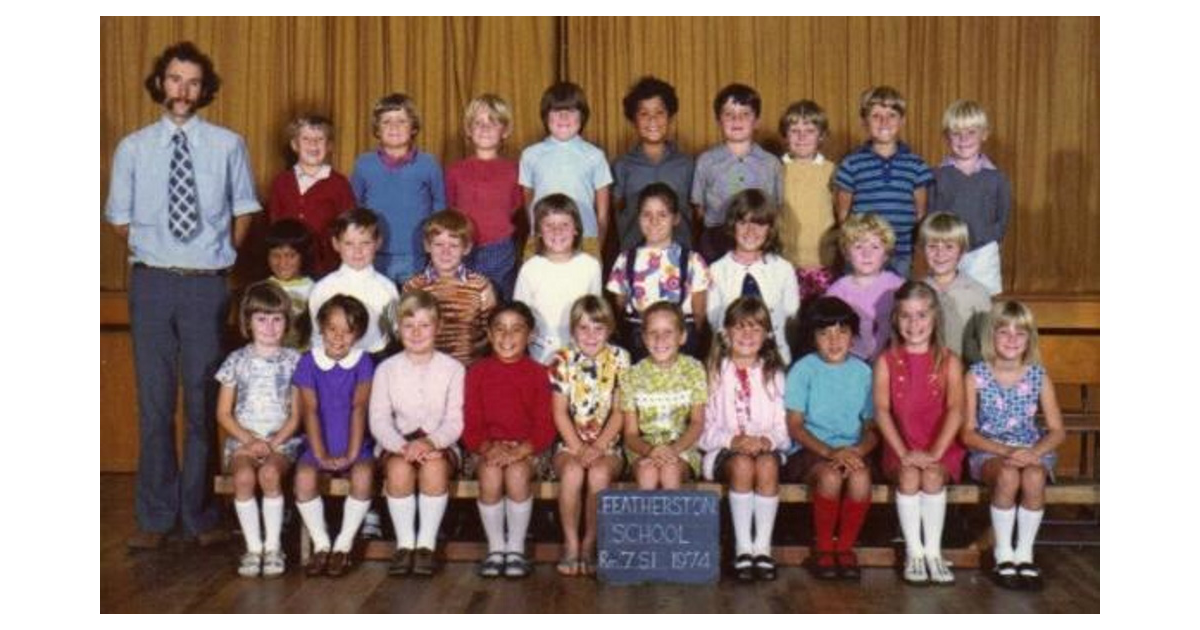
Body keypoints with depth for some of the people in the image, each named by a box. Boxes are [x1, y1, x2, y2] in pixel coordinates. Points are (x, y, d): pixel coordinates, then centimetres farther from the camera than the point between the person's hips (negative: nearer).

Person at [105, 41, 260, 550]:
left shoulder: (228, 146, 2)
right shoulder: (132, 149, 4)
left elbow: (243, 211, 12)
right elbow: (120, 219, 12)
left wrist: (223, 256, 5)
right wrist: (151, 253, 6)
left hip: (206, 284, -1)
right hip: (151, 282, 1)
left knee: (203, 401, 5)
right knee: (154, 402, 5)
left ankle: (200, 514, 16)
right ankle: (155, 516, 14)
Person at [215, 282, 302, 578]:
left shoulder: (293, 361, 6)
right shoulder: (237, 360, 7)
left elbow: (296, 415, 3)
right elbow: (223, 413, 6)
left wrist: (273, 443, -11)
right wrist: (250, 440, -8)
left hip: (282, 440, -1)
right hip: (242, 440, 1)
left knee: (269, 473, -32)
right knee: (244, 476, -30)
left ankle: (273, 546, -19)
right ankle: (253, 547, -17)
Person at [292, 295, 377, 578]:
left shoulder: (363, 362, -1)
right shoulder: (309, 361, -1)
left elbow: (359, 409, -8)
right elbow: (310, 411, -5)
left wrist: (352, 454, -15)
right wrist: (320, 455, -13)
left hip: (354, 445, -1)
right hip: (319, 445, 1)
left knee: (363, 475, -30)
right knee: (304, 476, -28)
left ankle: (344, 545, -13)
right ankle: (321, 544, -11)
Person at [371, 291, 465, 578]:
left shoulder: (453, 369, 3)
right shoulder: (387, 369, 6)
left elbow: (455, 421, -5)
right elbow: (379, 420, -3)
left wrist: (430, 442, -25)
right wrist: (402, 446, -22)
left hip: (440, 444, -1)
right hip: (397, 444, 1)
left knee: (434, 466, -34)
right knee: (399, 468, -33)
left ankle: (427, 544, -21)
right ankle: (405, 543, -18)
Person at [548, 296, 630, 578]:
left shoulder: (619, 359, 2)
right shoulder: (562, 360, 1)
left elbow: (619, 412, -2)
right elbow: (560, 412, -2)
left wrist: (598, 447, -14)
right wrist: (579, 449, -14)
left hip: (607, 445, 0)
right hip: (570, 443, 0)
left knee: (599, 473, -31)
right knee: (572, 471, -32)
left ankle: (589, 544, -12)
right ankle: (571, 544, -15)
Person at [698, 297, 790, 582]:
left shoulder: (774, 373, 14)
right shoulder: (716, 372, 9)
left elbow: (783, 426, 7)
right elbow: (706, 428, 2)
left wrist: (767, 440, -15)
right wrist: (734, 440, -17)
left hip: (767, 448, 1)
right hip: (724, 449, -1)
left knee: (767, 465, -34)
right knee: (742, 464, -35)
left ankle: (763, 547, -27)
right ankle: (742, 548, -27)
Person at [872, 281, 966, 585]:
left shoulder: (949, 361, 2)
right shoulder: (886, 361, 3)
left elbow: (955, 409, -9)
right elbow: (881, 410, -6)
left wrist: (935, 453, -22)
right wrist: (904, 452, -19)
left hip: (941, 448, 0)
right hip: (900, 448, 0)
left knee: (933, 475, -29)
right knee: (909, 475, -29)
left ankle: (933, 551, -17)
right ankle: (914, 551, -17)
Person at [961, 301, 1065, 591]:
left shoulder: (1039, 376, 2)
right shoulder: (976, 375, -3)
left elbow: (1057, 430, 2)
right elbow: (968, 433, -5)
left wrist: (1034, 452, -18)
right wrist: (1005, 451, -20)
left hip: (1031, 451, 2)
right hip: (988, 451, -1)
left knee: (1034, 477, -33)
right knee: (1008, 475, -35)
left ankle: (1025, 553, -14)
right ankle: (1003, 554, -16)